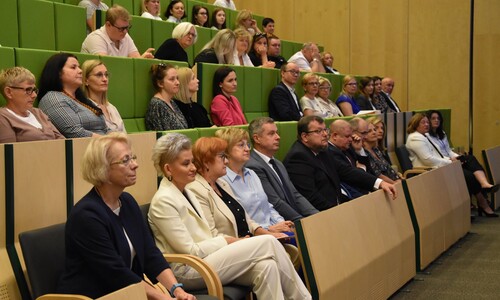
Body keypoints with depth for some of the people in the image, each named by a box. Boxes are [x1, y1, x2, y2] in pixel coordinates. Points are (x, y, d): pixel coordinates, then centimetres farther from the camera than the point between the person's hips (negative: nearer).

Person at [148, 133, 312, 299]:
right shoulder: (164, 201, -13)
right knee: (268, 243, -14)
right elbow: (190, 251, -15)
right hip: (187, 271, -8)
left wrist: (235, 241, -1)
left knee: (266, 266, -19)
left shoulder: (187, 193, 15)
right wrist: (227, 241, -8)